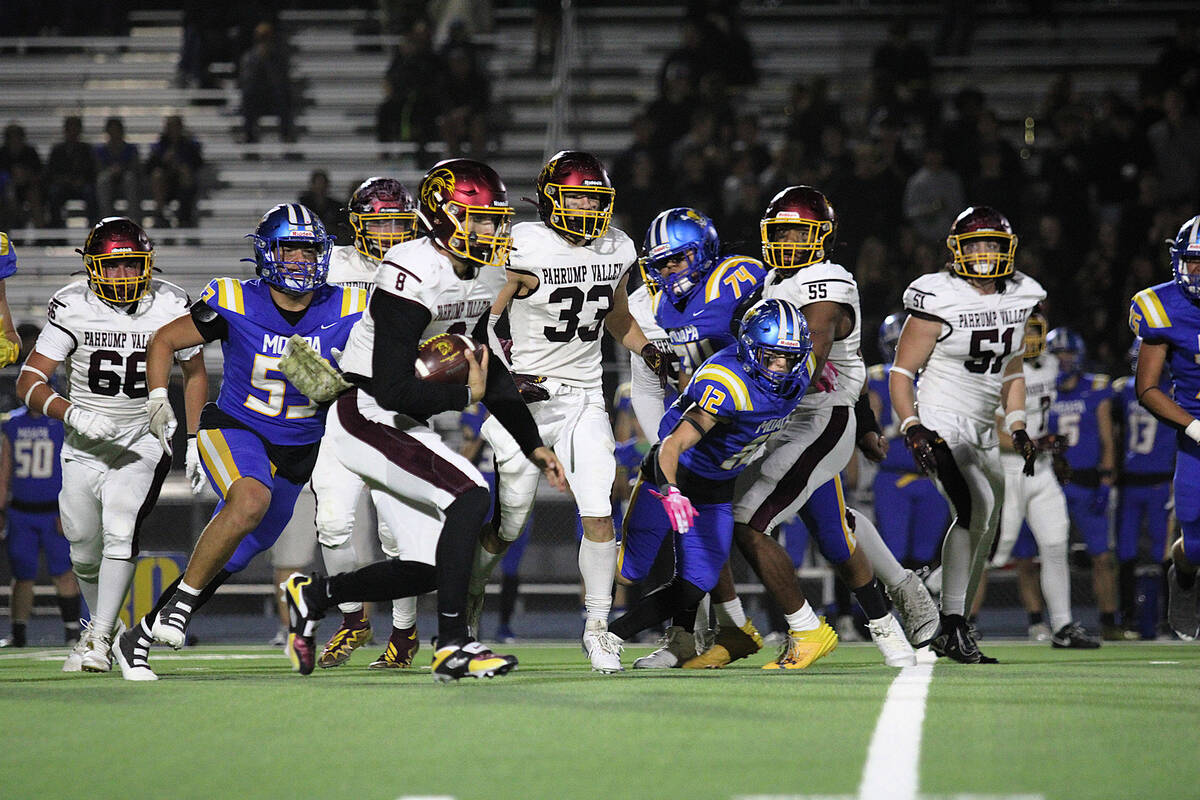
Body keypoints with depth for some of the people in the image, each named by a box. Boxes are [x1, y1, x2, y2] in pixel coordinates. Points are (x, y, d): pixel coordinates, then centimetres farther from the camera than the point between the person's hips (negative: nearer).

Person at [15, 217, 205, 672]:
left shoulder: (170, 306, -9)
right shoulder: (72, 307, -13)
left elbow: (195, 373, 8)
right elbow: (29, 382, -15)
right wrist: (71, 413, -33)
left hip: (143, 441, -1)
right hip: (84, 445, 2)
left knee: (120, 531, -23)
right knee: (85, 551, 11)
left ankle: (100, 638, -14)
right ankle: (102, 622, 39)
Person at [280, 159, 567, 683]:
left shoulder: (484, 276, 6)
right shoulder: (412, 277, -23)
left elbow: (486, 364, 19)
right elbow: (394, 388, -27)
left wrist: (533, 444, 16)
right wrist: (466, 394, -16)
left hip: (406, 425, 9)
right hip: (367, 418, -9)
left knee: (426, 571, 4)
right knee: (470, 497, -25)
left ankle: (314, 596, 25)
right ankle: (453, 646, -21)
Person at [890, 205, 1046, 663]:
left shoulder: (1018, 298, 8)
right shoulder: (939, 300, -12)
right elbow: (902, 372, -8)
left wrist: (1017, 428, 9)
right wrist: (912, 428, -20)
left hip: (982, 430, 8)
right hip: (939, 424, -8)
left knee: (984, 527, 10)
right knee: (976, 507, -26)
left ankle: (951, 635, 22)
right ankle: (953, 626, -22)